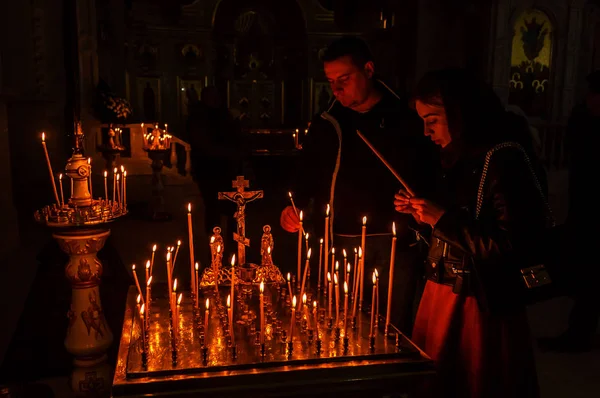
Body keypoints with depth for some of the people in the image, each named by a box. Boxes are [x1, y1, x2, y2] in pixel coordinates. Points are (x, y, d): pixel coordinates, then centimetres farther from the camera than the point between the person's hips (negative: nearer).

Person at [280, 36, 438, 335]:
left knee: (394, 330, 3)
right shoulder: (326, 125, 8)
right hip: (342, 246, 2)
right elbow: (307, 182, 15)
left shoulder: (406, 120, 1)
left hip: (396, 245, -2)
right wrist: (294, 209, -2)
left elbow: (427, 179, 3)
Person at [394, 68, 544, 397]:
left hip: (478, 307, -7)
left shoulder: (504, 161, -17)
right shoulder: (459, 158, 8)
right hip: (443, 294, 8)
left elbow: (512, 249, -21)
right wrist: (420, 211, 2)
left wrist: (443, 219, -22)